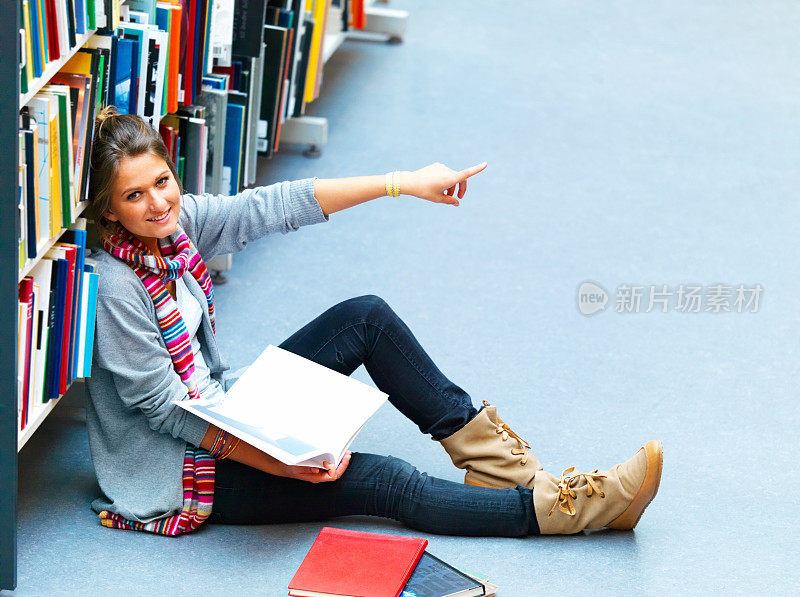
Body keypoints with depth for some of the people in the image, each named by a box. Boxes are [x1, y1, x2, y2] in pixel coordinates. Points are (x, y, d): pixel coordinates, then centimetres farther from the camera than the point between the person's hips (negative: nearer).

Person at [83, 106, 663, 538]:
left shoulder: (178, 219, -7)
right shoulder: (114, 287, -27)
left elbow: (276, 207, -7)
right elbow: (165, 410, -25)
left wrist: (404, 184, -12)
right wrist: (282, 465, -27)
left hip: (224, 417, 8)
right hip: (184, 466, -8)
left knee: (366, 317, -4)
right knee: (386, 483, -14)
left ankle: (489, 451, 5)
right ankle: (560, 506, -4)